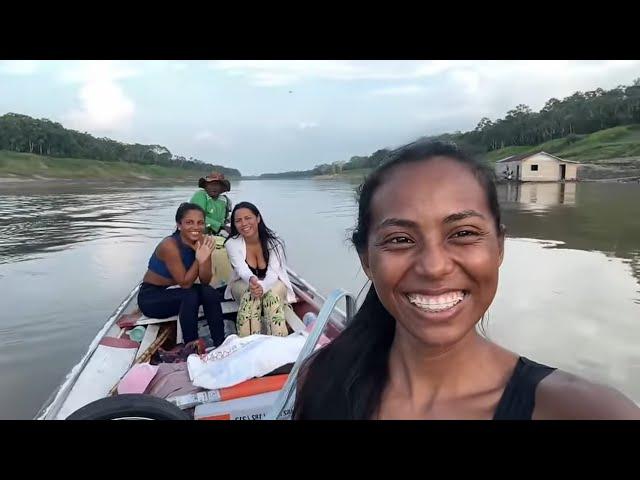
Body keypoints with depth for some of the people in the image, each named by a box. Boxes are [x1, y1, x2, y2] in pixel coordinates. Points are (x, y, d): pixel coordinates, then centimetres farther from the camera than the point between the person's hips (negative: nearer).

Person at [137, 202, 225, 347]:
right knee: (190, 295, -31)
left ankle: (220, 345, -13)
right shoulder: (170, 245, -26)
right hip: (151, 297, -5)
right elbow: (185, 283, -23)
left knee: (210, 293, -21)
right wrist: (198, 259, -31)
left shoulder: (202, 242, -10)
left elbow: (205, 282, -13)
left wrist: (205, 258, -30)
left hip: (174, 292, 5)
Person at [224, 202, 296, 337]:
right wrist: (251, 280, -55)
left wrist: (262, 286, -50)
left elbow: (273, 272, -26)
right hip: (243, 284, 0)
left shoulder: (273, 241, -18)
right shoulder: (232, 243, -16)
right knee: (250, 294, -34)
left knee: (272, 294, -34)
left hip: (273, 284, 0)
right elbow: (242, 270, -29)